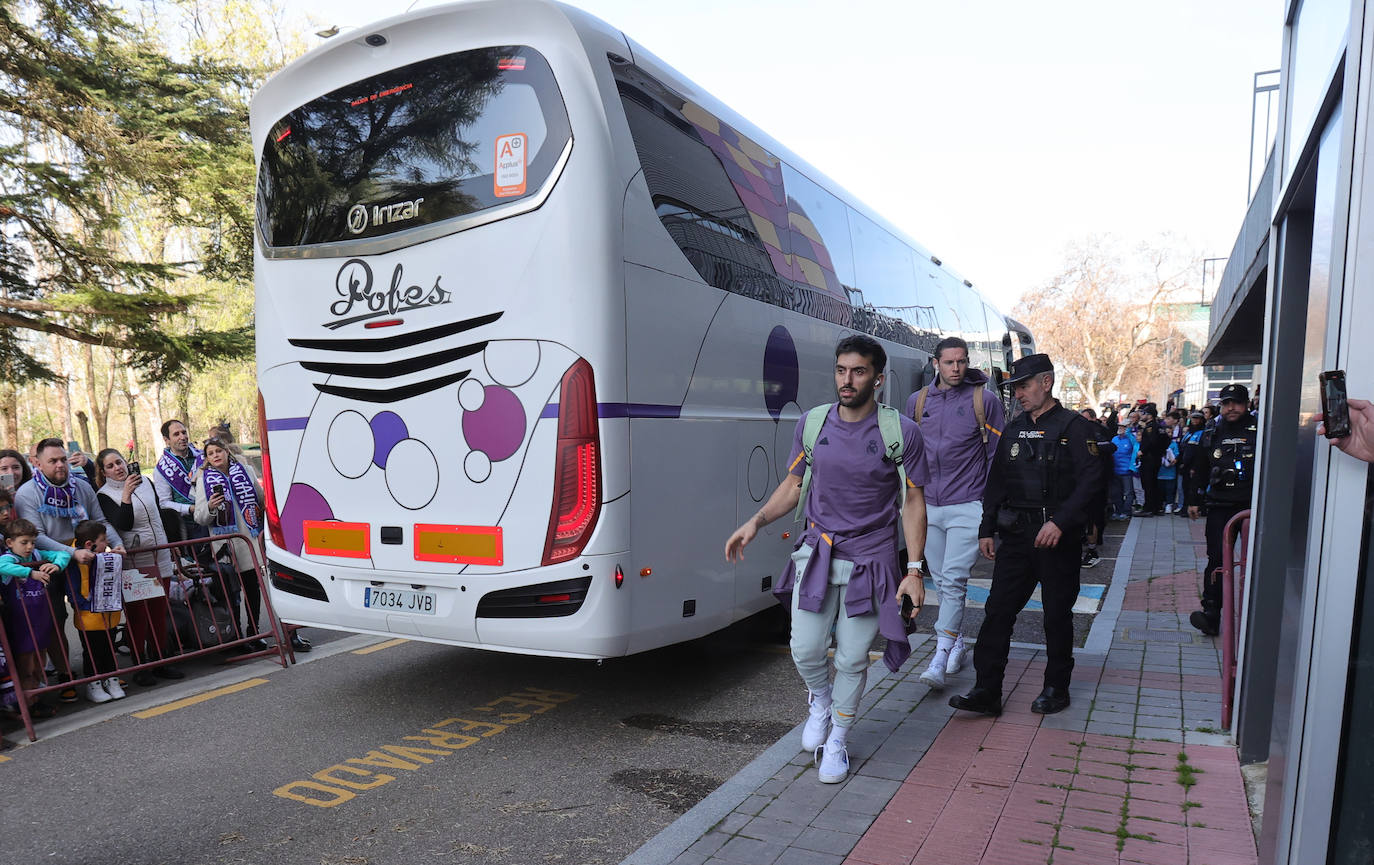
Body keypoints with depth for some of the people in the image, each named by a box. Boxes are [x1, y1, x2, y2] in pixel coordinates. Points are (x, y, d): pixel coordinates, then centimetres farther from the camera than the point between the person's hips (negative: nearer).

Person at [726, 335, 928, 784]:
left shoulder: (901, 431, -8)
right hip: (817, 554, 2)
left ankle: (836, 742, 30)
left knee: (852, 659, 6)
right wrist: (756, 521, -7)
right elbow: (793, 485, 9)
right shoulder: (812, 423, 0)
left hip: (870, 560, -2)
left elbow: (913, 502, -3)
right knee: (805, 651, 3)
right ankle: (821, 701, 38)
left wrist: (914, 569, -9)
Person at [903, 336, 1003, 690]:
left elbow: (998, 455, 2)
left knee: (954, 580, -11)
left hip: (967, 505, -4)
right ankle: (958, 643, 27)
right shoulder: (917, 401, 9)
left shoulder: (985, 400, -2)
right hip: (928, 505, 5)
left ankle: (941, 657, -9)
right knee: (941, 581, 11)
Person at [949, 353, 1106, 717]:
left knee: (1057, 615, 8)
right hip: (1016, 536, 5)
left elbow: (1091, 480, -13)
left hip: (1057, 537, -5)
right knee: (998, 610, 0)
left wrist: (1060, 522, -22)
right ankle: (987, 691, 5)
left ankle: (1056, 688, 24)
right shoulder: (1013, 431, 13)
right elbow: (997, 482, 16)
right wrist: (987, 529, 10)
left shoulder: (1073, 427, -4)